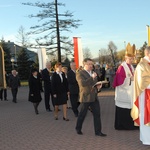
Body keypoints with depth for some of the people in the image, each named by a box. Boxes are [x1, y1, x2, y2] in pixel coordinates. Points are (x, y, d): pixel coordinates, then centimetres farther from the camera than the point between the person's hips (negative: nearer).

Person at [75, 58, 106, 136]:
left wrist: (99, 85, 3)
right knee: (82, 115, 8)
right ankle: (78, 129, 28)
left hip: (94, 97, 7)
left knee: (97, 114, 3)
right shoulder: (80, 74, -9)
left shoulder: (93, 73, 16)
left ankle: (98, 131, 11)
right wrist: (92, 77, -28)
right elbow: (82, 84, -25)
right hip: (85, 97, -6)